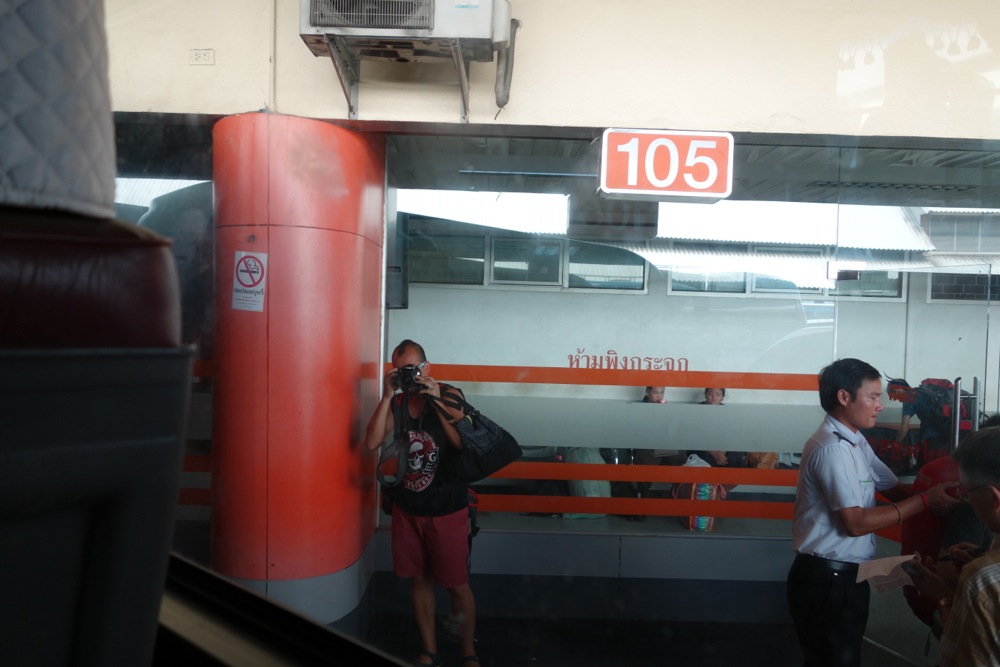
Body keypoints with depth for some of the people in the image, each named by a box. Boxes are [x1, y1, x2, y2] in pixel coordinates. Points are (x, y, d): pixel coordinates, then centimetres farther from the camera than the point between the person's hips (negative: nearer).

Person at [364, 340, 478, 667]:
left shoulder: (449, 394, -10)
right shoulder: (396, 402, 2)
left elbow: (465, 443, -22)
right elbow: (372, 442, -12)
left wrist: (435, 400, -24)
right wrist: (387, 395, -16)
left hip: (447, 510, -3)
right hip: (407, 509, 4)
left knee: (457, 585, 6)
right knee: (419, 579, 14)